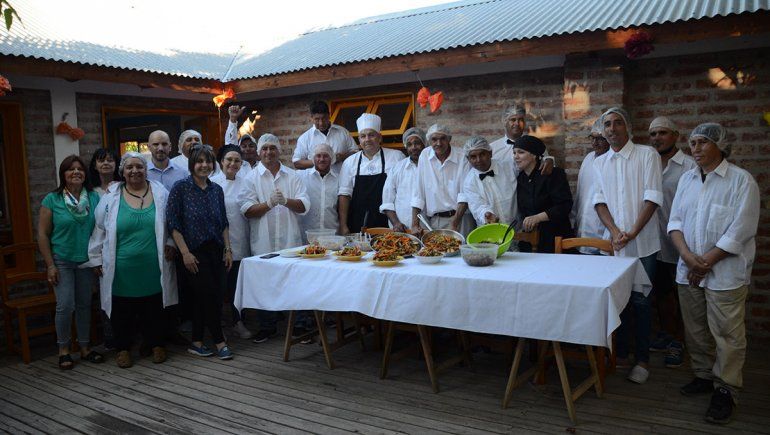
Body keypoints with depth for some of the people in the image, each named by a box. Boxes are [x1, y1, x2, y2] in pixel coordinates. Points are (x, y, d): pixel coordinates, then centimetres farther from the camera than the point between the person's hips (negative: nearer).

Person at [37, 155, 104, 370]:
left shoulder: (94, 198, 1)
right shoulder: (52, 200, -6)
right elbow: (43, 234, -5)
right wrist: (50, 265, -8)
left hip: (86, 261, 3)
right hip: (62, 261, -2)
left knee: (84, 305, 9)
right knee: (65, 306, -6)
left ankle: (84, 347, 21)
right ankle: (63, 350, 12)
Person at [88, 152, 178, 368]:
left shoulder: (161, 193, 2)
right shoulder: (110, 198, 0)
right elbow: (99, 231, 6)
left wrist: (171, 244, 1)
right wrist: (97, 259, 7)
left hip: (153, 267, 1)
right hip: (122, 269, 0)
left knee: (153, 308, 11)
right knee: (123, 310, 9)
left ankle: (155, 344, 28)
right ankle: (123, 348, 26)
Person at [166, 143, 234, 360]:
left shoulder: (216, 190, 9)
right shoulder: (180, 188, -7)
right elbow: (173, 223, -9)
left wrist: (228, 249, 6)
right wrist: (185, 253, -14)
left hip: (216, 251, 5)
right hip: (195, 252, -5)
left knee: (202, 299, 9)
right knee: (209, 296, -4)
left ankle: (197, 343, 20)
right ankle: (219, 342, 9)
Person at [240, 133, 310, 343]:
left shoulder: (292, 176, 9)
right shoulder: (252, 178, 5)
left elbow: (304, 206, 1)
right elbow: (247, 210, -5)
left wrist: (286, 201, -17)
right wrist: (270, 203, -18)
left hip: (290, 240, 1)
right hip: (263, 242, -1)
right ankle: (267, 327, 21)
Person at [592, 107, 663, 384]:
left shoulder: (647, 155, -2)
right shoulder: (599, 163, 10)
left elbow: (652, 198, -8)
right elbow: (599, 200, 4)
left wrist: (632, 232, -15)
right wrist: (614, 231, -11)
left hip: (642, 243, -3)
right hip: (613, 243, 4)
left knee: (640, 301, 2)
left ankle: (642, 359, 15)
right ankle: (621, 354, 24)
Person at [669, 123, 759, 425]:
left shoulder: (741, 181, -8)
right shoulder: (687, 178, 10)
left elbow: (739, 232, -13)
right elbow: (675, 220, 7)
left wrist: (705, 262, -12)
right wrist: (687, 255, -9)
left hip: (725, 274, -5)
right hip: (688, 272, 5)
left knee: (727, 334, 1)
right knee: (696, 330, 14)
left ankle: (726, 390, 14)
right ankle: (704, 376, 30)